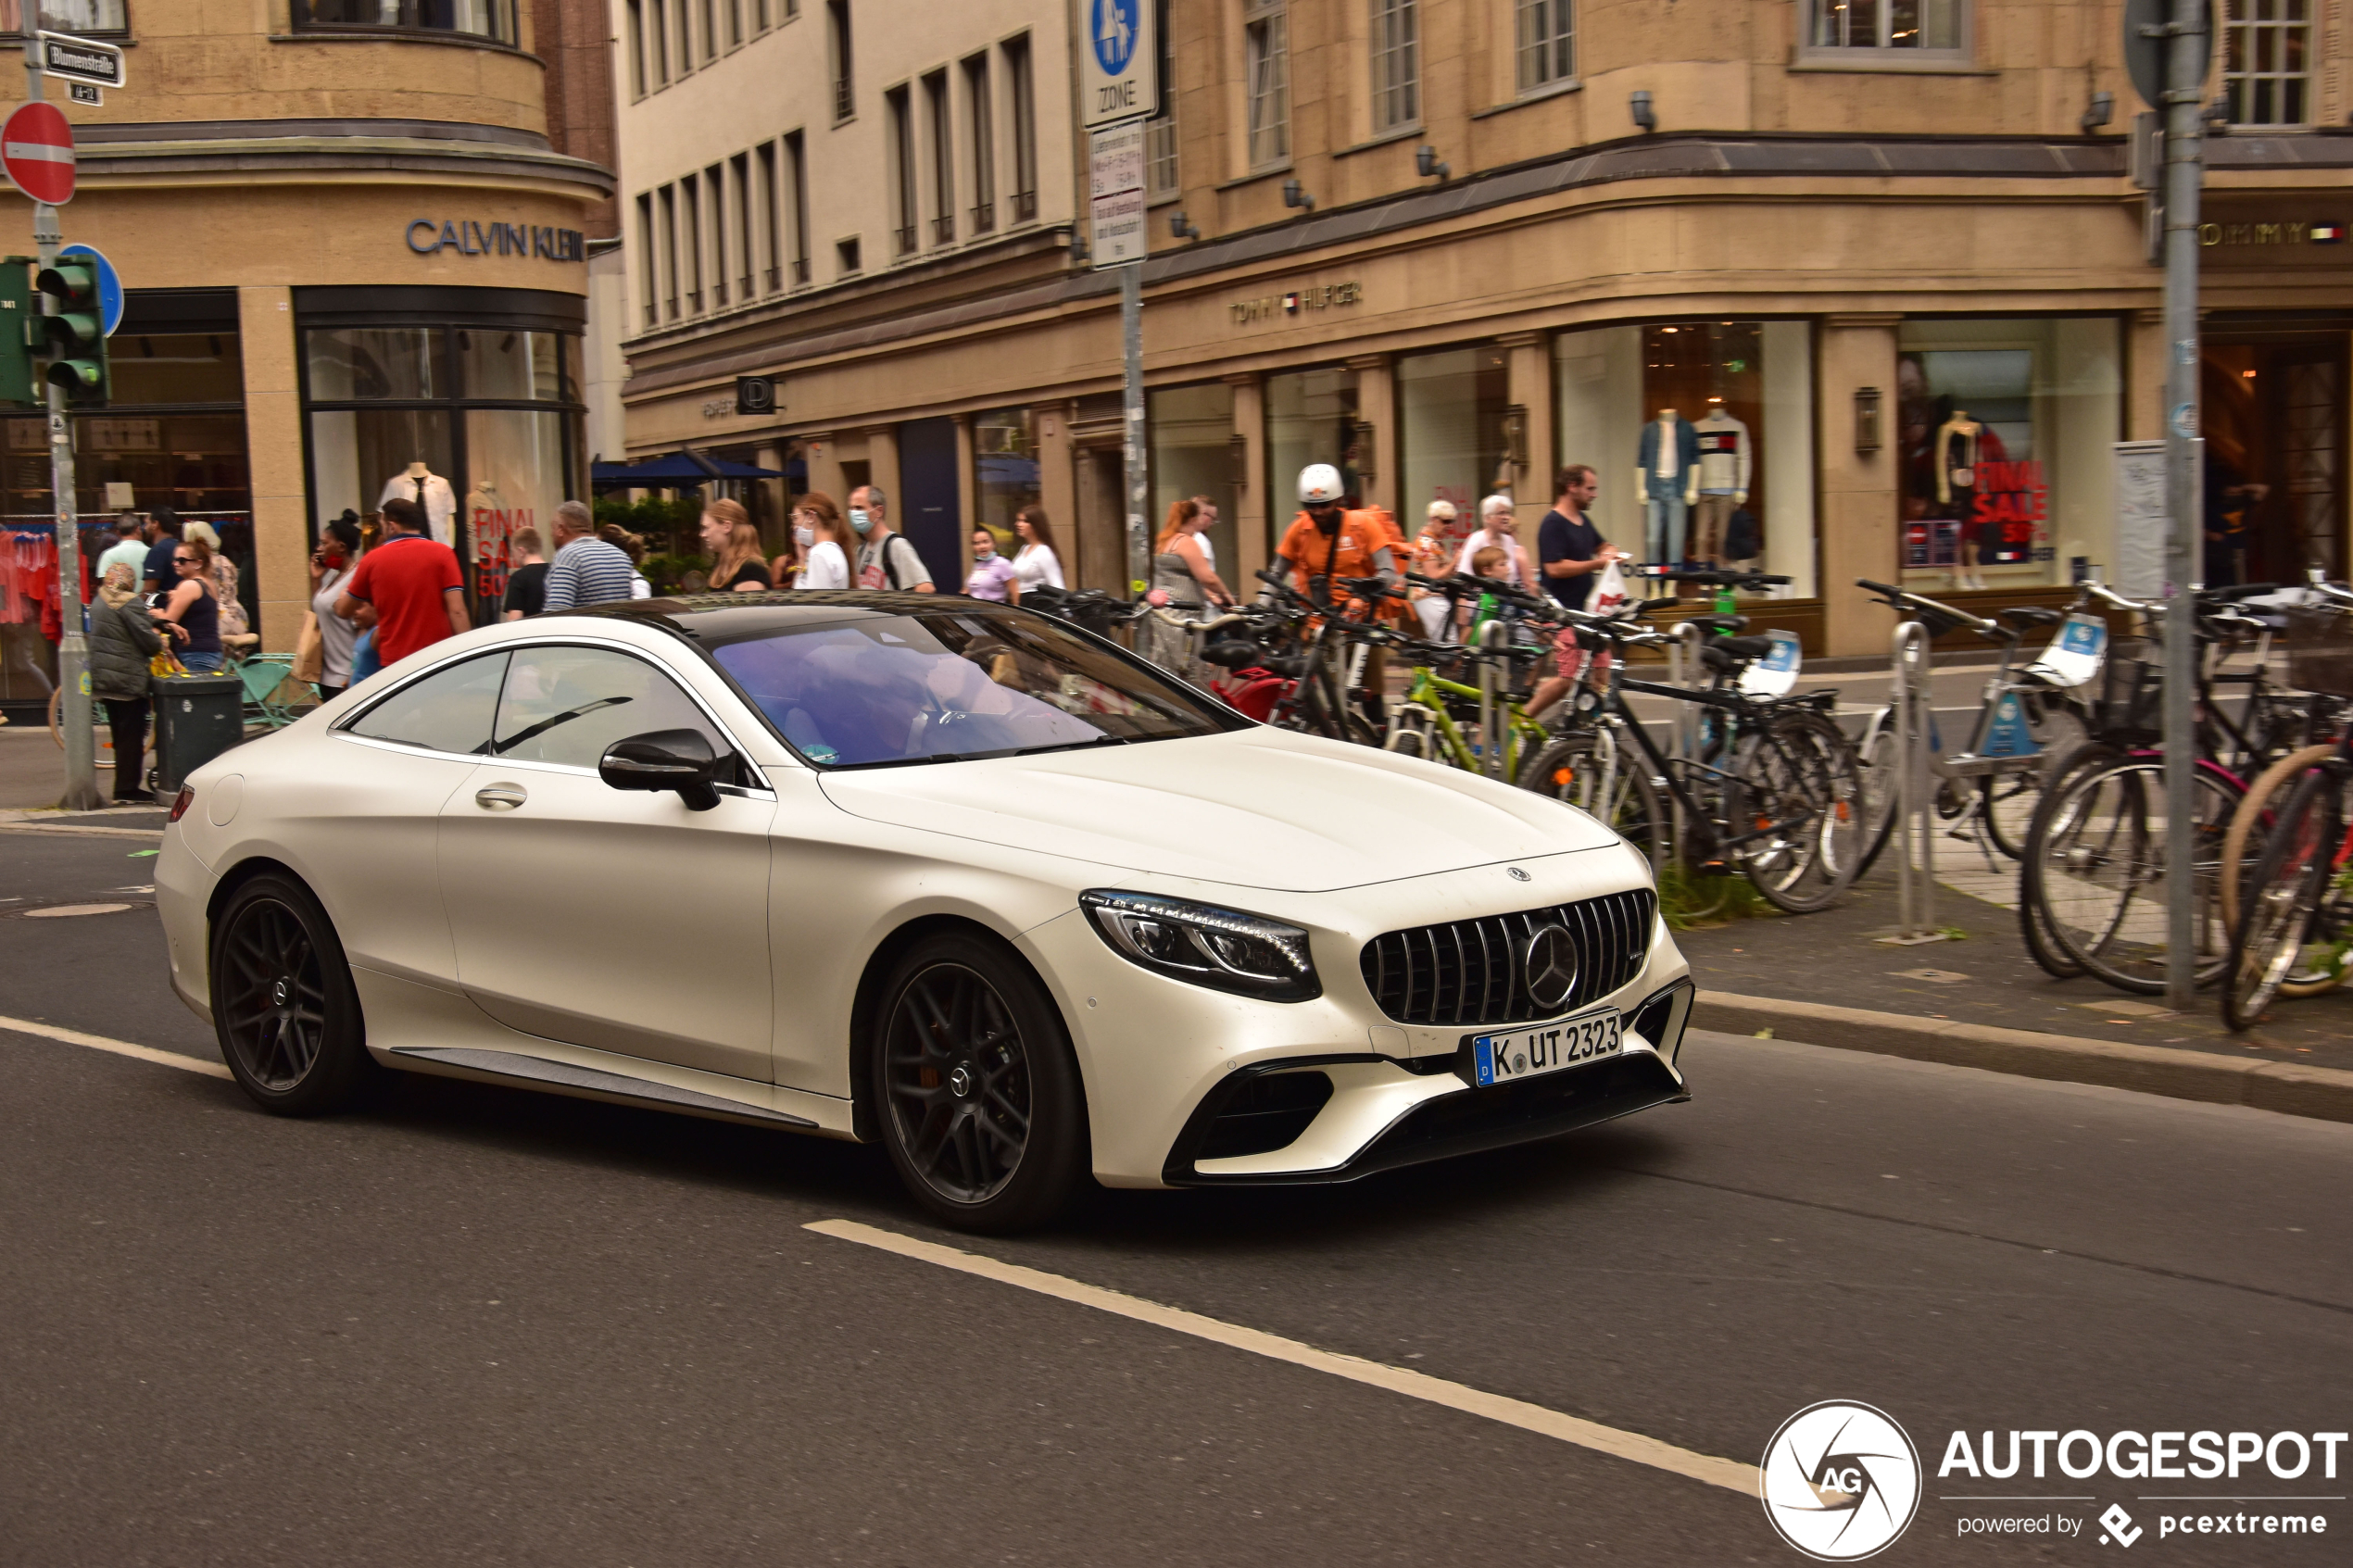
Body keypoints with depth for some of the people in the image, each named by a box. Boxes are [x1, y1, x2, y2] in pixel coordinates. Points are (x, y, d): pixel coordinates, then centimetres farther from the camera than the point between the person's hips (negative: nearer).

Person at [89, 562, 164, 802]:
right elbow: (149, 641, -17)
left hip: (103, 680, 8)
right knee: (131, 736, -3)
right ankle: (127, 790, -3)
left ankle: (125, 789, 19)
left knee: (121, 736, 15)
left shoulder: (98, 604, 13)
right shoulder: (128, 603, -13)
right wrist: (159, 641, 4)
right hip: (127, 681, -8)